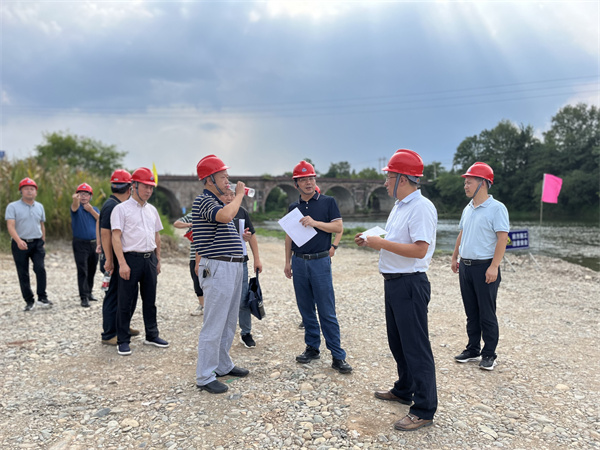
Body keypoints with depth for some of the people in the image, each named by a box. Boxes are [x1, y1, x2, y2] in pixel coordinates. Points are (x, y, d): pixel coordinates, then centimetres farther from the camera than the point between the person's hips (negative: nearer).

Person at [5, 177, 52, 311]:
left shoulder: (40, 207, 11)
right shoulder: (13, 207, -2)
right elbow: (10, 226, -12)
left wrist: (43, 242, 17)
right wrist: (18, 241, -27)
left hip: (37, 243, 2)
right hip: (20, 244, -2)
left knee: (40, 268, -14)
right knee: (23, 274, 4)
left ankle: (42, 297, -4)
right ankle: (29, 301, 13)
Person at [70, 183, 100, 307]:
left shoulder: (95, 209, 14)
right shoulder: (77, 208, -1)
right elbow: (75, 206, -27)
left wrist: (91, 210, -11)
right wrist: (75, 199, -50)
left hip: (94, 244, 5)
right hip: (80, 244, -5)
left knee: (91, 271, 13)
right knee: (82, 271, -8)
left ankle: (89, 292, 27)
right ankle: (84, 297, -6)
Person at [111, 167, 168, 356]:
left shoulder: (152, 210, 14)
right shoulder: (121, 209, -5)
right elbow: (116, 237, -11)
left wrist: (158, 259, 16)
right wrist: (122, 263, -18)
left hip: (150, 259, 6)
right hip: (131, 259, -6)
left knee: (150, 299, 13)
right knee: (126, 302, 2)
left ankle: (152, 335, 26)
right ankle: (123, 341, 14)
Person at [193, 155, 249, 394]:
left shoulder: (217, 202, 18)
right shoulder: (203, 201, -14)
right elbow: (225, 216, -34)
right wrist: (239, 194, -18)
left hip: (233, 267, 10)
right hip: (217, 269, -10)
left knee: (229, 322, 17)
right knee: (214, 325, -4)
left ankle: (223, 365, 30)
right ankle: (205, 377, 7)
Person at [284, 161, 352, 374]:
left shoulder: (328, 202, 1)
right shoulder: (293, 208, 12)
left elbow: (339, 227, -7)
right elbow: (289, 236, 15)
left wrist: (315, 222, -19)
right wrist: (288, 261, 11)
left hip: (320, 262, -4)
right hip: (299, 262, 4)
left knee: (327, 312, -4)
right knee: (306, 309, 10)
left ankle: (338, 356, 4)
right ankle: (312, 348, 23)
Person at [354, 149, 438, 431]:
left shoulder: (421, 208, -17)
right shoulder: (399, 207, 15)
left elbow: (419, 250, -26)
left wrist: (382, 243, -20)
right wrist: (371, 242, 8)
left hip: (409, 284, -10)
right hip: (393, 282, 10)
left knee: (416, 347, -1)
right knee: (397, 342, 21)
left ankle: (424, 410, 11)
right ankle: (404, 391, 38)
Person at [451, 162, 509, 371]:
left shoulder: (496, 208, -11)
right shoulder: (468, 209, 12)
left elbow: (502, 238, -16)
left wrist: (494, 266, -21)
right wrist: (455, 257, 19)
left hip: (484, 267, -7)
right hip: (465, 266, 7)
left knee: (487, 314, 2)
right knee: (471, 313, 14)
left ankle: (489, 354, 15)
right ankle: (472, 350, 25)